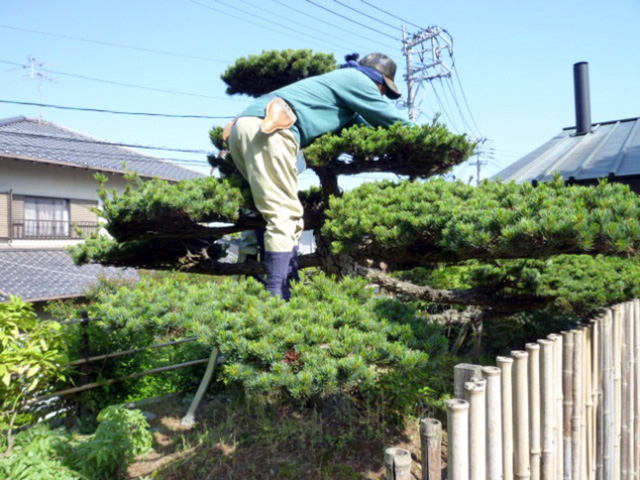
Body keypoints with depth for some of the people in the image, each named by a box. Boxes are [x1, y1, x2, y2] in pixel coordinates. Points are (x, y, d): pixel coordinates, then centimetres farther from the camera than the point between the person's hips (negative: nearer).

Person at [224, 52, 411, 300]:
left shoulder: (336, 81, 36)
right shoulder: (355, 79, 10)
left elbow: (358, 121, 46)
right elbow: (392, 119, 15)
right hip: (267, 129, -10)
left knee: (281, 212, 11)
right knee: (285, 215, -12)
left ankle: (291, 284, 10)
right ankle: (276, 297, -17)